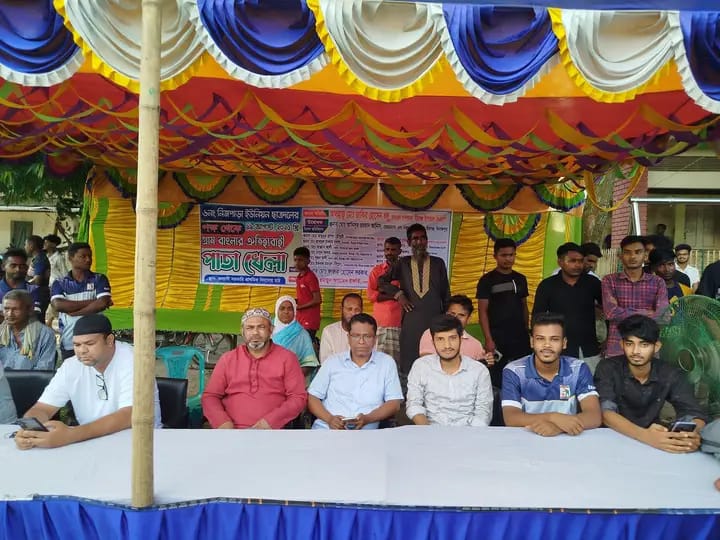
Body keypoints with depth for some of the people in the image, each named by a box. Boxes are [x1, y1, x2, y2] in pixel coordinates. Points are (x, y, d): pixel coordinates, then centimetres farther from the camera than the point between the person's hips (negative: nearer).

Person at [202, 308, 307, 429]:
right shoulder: (227, 359, 15)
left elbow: (298, 397, 3)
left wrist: (271, 420, -10)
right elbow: (210, 396, 14)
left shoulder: (287, 358, 8)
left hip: (270, 428, -1)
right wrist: (222, 421, -5)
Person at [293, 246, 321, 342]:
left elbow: (317, 300, -16)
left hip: (309, 321, -8)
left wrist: (299, 307, -12)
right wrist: (295, 304, 4)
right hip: (300, 320, 8)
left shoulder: (310, 277, -12)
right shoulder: (299, 277, 12)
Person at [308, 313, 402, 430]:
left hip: (364, 433, 0)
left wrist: (367, 419, -11)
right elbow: (312, 397, 10)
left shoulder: (387, 363, 9)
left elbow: (394, 403, 5)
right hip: (326, 428, 0)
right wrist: (329, 418, -9)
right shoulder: (332, 361, 11)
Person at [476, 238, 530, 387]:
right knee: (497, 379, 1)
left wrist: (527, 332, 11)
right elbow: (482, 311, -6)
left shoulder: (520, 279, 9)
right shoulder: (487, 280, -4)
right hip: (497, 339, -4)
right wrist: (488, 339, -13)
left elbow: (524, 307, 16)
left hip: (520, 338, 4)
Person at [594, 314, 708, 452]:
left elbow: (695, 413, -12)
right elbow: (606, 412, -24)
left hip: (655, 439, 3)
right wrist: (644, 435, -40)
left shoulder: (671, 374, -5)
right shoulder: (608, 368, -13)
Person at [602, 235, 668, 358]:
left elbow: (662, 316, -9)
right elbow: (611, 313, -13)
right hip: (617, 348, -1)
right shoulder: (609, 280, 0)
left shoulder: (658, 282, 4)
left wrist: (623, 313, -11)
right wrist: (647, 313, -8)